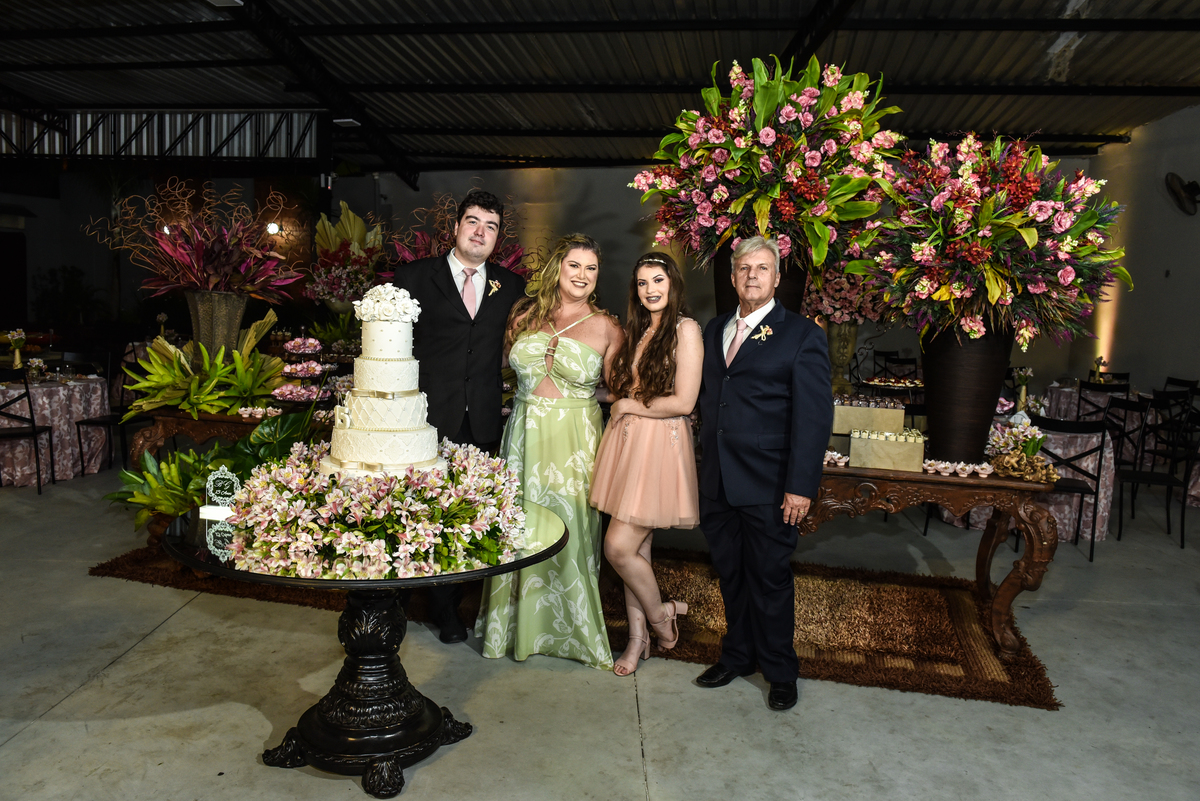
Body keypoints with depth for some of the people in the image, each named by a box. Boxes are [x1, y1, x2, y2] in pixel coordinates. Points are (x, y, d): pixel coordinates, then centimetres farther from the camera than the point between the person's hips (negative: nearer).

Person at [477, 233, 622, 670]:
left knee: (568, 535, 3)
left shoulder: (605, 328, -2)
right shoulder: (524, 315, 6)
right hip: (523, 438, 3)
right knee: (519, 532, 11)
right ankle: (514, 624, 33)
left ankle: (573, 629, 26)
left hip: (573, 444, -3)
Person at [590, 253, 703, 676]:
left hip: (660, 447, -6)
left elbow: (683, 402, -15)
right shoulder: (636, 330, 15)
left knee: (619, 546, -8)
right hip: (626, 442, 6)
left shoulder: (685, 329, -8)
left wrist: (629, 406, -5)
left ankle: (660, 615, 18)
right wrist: (620, 407, -3)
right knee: (636, 548, 11)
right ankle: (638, 637, 25)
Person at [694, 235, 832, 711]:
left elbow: (814, 416, -10)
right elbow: (707, 399, 13)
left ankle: (780, 672, 27)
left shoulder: (801, 335, -5)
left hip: (768, 484, -5)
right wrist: (703, 465, 6)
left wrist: (801, 486, -15)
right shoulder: (714, 330, 12)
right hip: (717, 481, 5)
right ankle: (738, 655, 35)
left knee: (770, 578, 7)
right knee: (730, 575, 16)